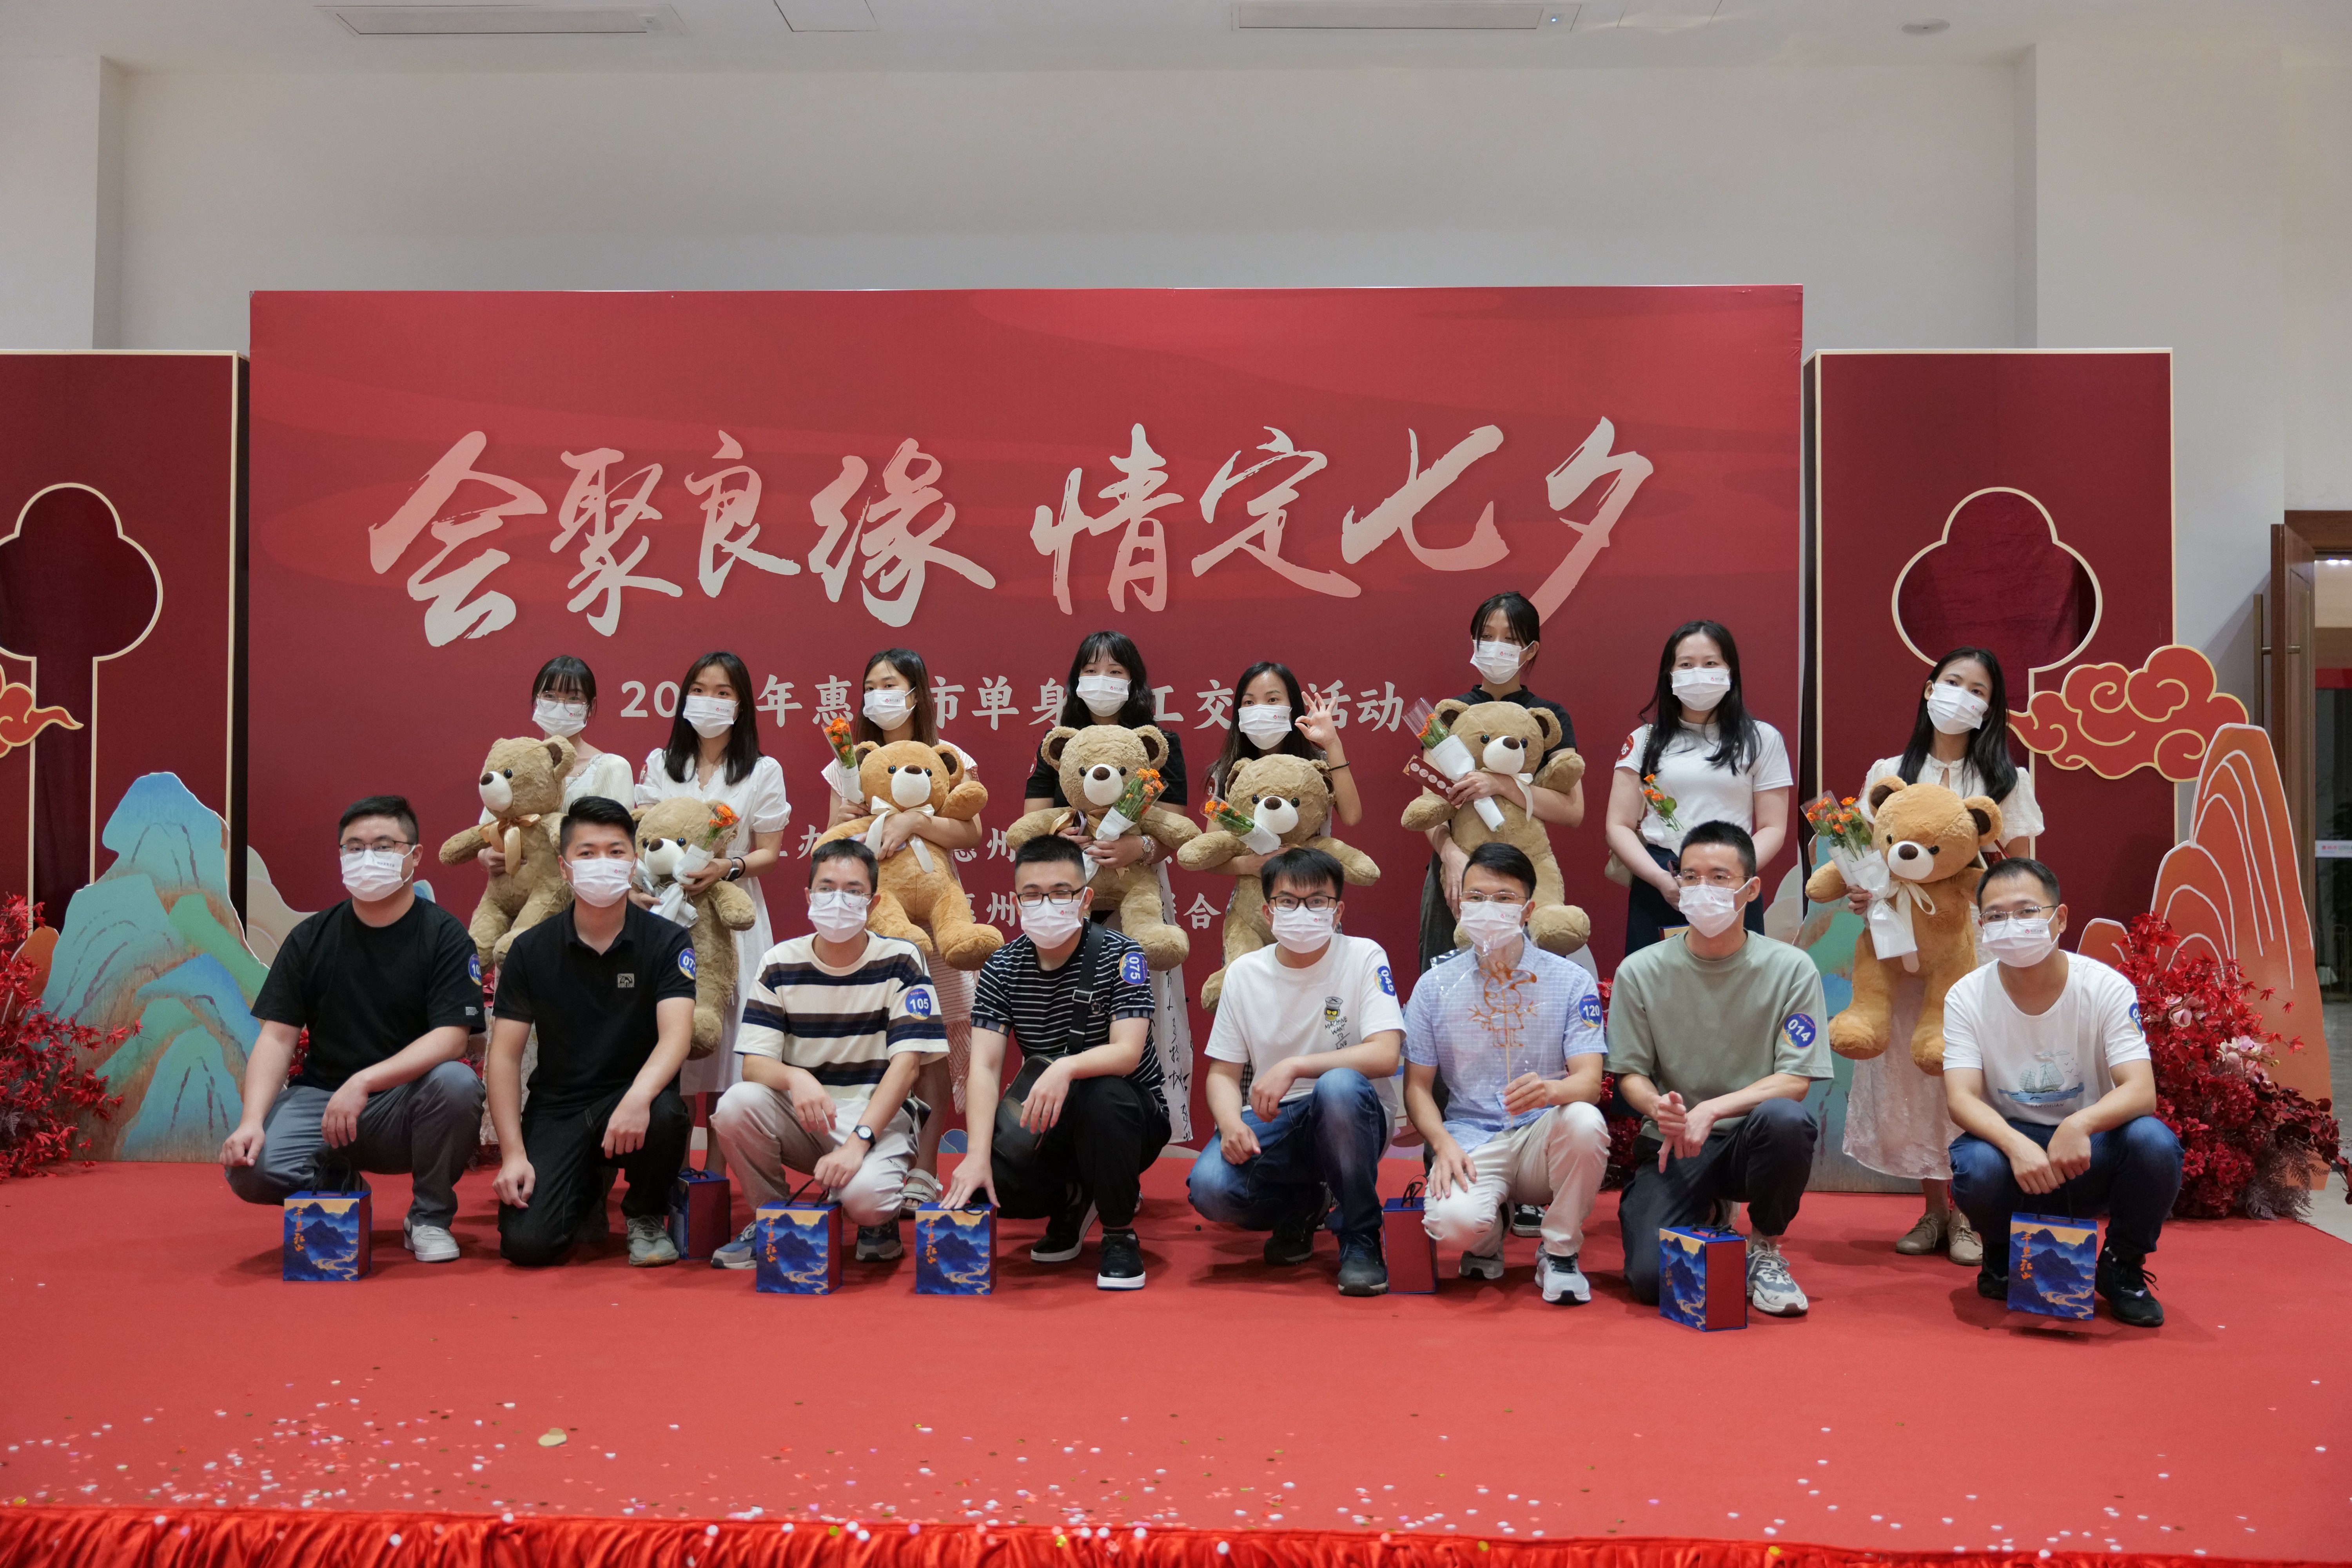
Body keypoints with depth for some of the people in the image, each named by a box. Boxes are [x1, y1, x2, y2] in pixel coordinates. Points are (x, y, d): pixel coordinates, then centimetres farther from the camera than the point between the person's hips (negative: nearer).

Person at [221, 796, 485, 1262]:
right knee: (250, 1168, -26)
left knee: (456, 1082, -34)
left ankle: (430, 1216, -7)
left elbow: (450, 1037, -16)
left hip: (406, 1109, -2)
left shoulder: (444, 935, -5)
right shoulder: (311, 938, 5)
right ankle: (342, 1193, 10)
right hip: (320, 1100, 2)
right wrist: (251, 1121, -16)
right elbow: (276, 1037, 0)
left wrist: (364, 1082, -29)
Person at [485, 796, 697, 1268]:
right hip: (556, 1110, 1)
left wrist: (639, 1096, -40)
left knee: (664, 1116, -37)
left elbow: (676, 1035, -19)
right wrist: (513, 1154, -11)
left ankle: (646, 1216, -2)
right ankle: (586, 1194, 19)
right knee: (527, 1243, -19)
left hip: (632, 1098, -1)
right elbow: (505, 1055, -1)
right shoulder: (531, 950, 0)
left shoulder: (668, 942, -5)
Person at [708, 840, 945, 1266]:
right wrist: (794, 1078, -32)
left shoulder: (901, 961, -7)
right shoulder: (779, 964, -1)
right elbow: (753, 1064, -7)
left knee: (863, 1194, -34)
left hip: (877, 1118, -3)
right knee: (737, 1104, -28)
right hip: (799, 1118, 3)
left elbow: (906, 1063, -13)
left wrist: (857, 1142, -26)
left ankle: (879, 1222, 6)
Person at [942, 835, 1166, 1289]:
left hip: (1129, 1119, -3)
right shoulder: (1001, 968, -5)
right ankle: (1073, 1200, 10)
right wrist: (979, 1153, -28)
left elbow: (1128, 1052, -26)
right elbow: (984, 1066, -14)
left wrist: (1066, 1068, -47)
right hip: (1047, 1125, 3)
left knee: (1103, 1096, -38)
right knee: (982, 1185, -24)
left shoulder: (1119, 955, -15)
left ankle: (1120, 1234, -14)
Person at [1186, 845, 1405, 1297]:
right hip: (1272, 1123, 3)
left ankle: (1361, 1239, -15)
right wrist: (1231, 1124, -15)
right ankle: (1300, 1208, 12)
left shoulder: (1364, 958, -7)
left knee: (1338, 1086, -38)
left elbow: (1385, 1055, -19)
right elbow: (1223, 1072, 7)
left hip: (1351, 1119, -3)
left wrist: (1294, 1065, -28)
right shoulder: (1244, 973, 4)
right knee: (1210, 1188, -26)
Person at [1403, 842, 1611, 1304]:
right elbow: (1418, 1086, 6)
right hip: (1471, 1140, 0)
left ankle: (1560, 1253, -8)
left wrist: (1551, 1089, -33)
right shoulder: (1435, 987, 4)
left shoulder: (1571, 981, 0)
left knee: (1586, 1121, -35)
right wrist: (1443, 1144, -14)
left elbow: (1590, 1080, -9)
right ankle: (1488, 1238, 10)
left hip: (1544, 1140, 0)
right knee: (1453, 1221, -32)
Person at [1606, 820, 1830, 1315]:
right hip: (1672, 1145, 1)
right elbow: (1630, 1074, 2)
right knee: (1651, 1279, -20)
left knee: (1785, 1119, -37)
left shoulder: (1790, 969, -6)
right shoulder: (1640, 972, -3)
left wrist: (1711, 1111, -24)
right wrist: (1658, 1106, -22)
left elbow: (1795, 1081, -9)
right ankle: (1703, 1218, 19)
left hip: (1751, 1142, 0)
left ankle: (1765, 1248, -5)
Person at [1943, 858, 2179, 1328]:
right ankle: (2003, 1257, 4)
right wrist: (2016, 1145, -40)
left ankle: (2122, 1268, -1)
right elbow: (1962, 1098, -19)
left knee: (2154, 1143, -31)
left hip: (2089, 1151, 0)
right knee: (1976, 1167, -34)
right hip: (2011, 1143, 0)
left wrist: (2080, 1124, -43)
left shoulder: (2106, 987, -11)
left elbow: (2141, 1091, -21)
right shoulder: (1967, 997, -10)